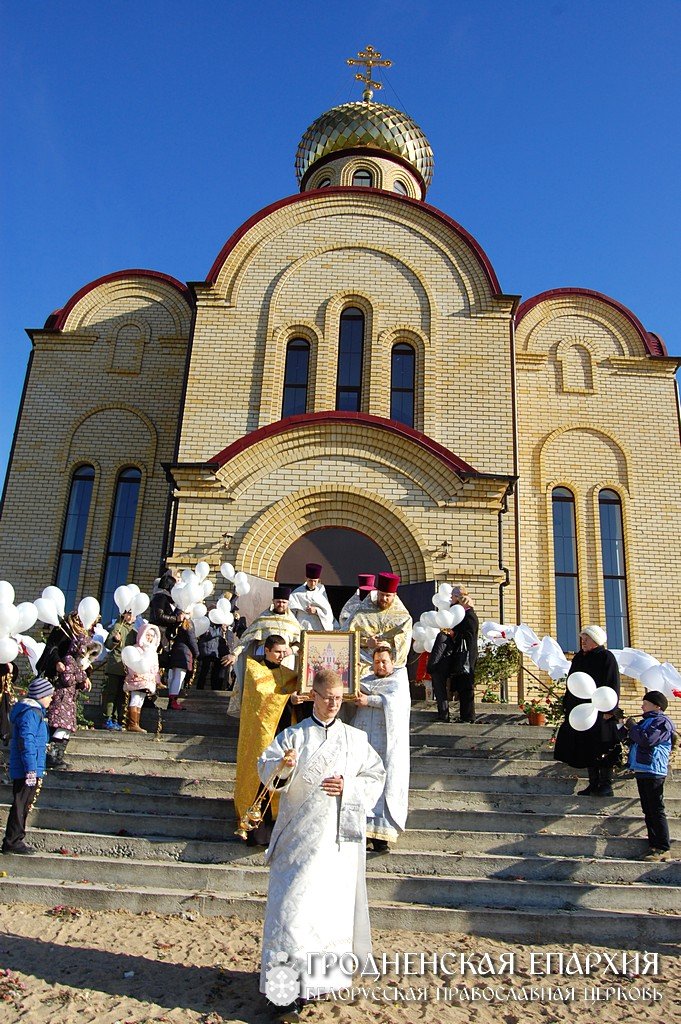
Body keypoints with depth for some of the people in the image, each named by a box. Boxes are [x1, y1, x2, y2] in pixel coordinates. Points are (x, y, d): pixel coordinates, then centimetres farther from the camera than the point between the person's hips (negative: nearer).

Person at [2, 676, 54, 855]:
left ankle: (14, 840, 24)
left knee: (23, 805, 16)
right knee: (21, 805, -2)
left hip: (22, 769, 10)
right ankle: (12, 842, 6)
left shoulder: (35, 711, 14)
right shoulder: (31, 713, -18)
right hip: (27, 769, -10)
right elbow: (26, 742, -24)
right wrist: (31, 770, -24)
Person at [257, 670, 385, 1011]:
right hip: (300, 835, -1)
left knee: (338, 901, 6)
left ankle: (331, 969, 24)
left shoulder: (355, 739, 7)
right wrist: (282, 765, -29)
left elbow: (376, 776, 9)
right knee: (295, 902, -5)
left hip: (340, 835, 1)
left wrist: (348, 788, -8)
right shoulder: (294, 735, 2)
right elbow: (266, 768, -7)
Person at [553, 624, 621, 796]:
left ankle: (606, 785, 4)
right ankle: (593, 784, 14)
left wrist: (609, 710, -16)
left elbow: (613, 685, -9)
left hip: (600, 711, -6)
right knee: (586, 749, 7)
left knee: (601, 750, -4)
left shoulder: (606, 657, -4)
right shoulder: (579, 658, 14)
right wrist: (567, 705, 13)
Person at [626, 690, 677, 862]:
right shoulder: (647, 721, 21)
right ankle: (655, 846, 15)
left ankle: (663, 849, -5)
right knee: (648, 811, 11)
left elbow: (646, 740, -21)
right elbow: (634, 740, 27)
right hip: (642, 771, 10)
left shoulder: (662, 721, -8)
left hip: (653, 772, -10)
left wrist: (633, 726, -7)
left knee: (656, 811, -8)